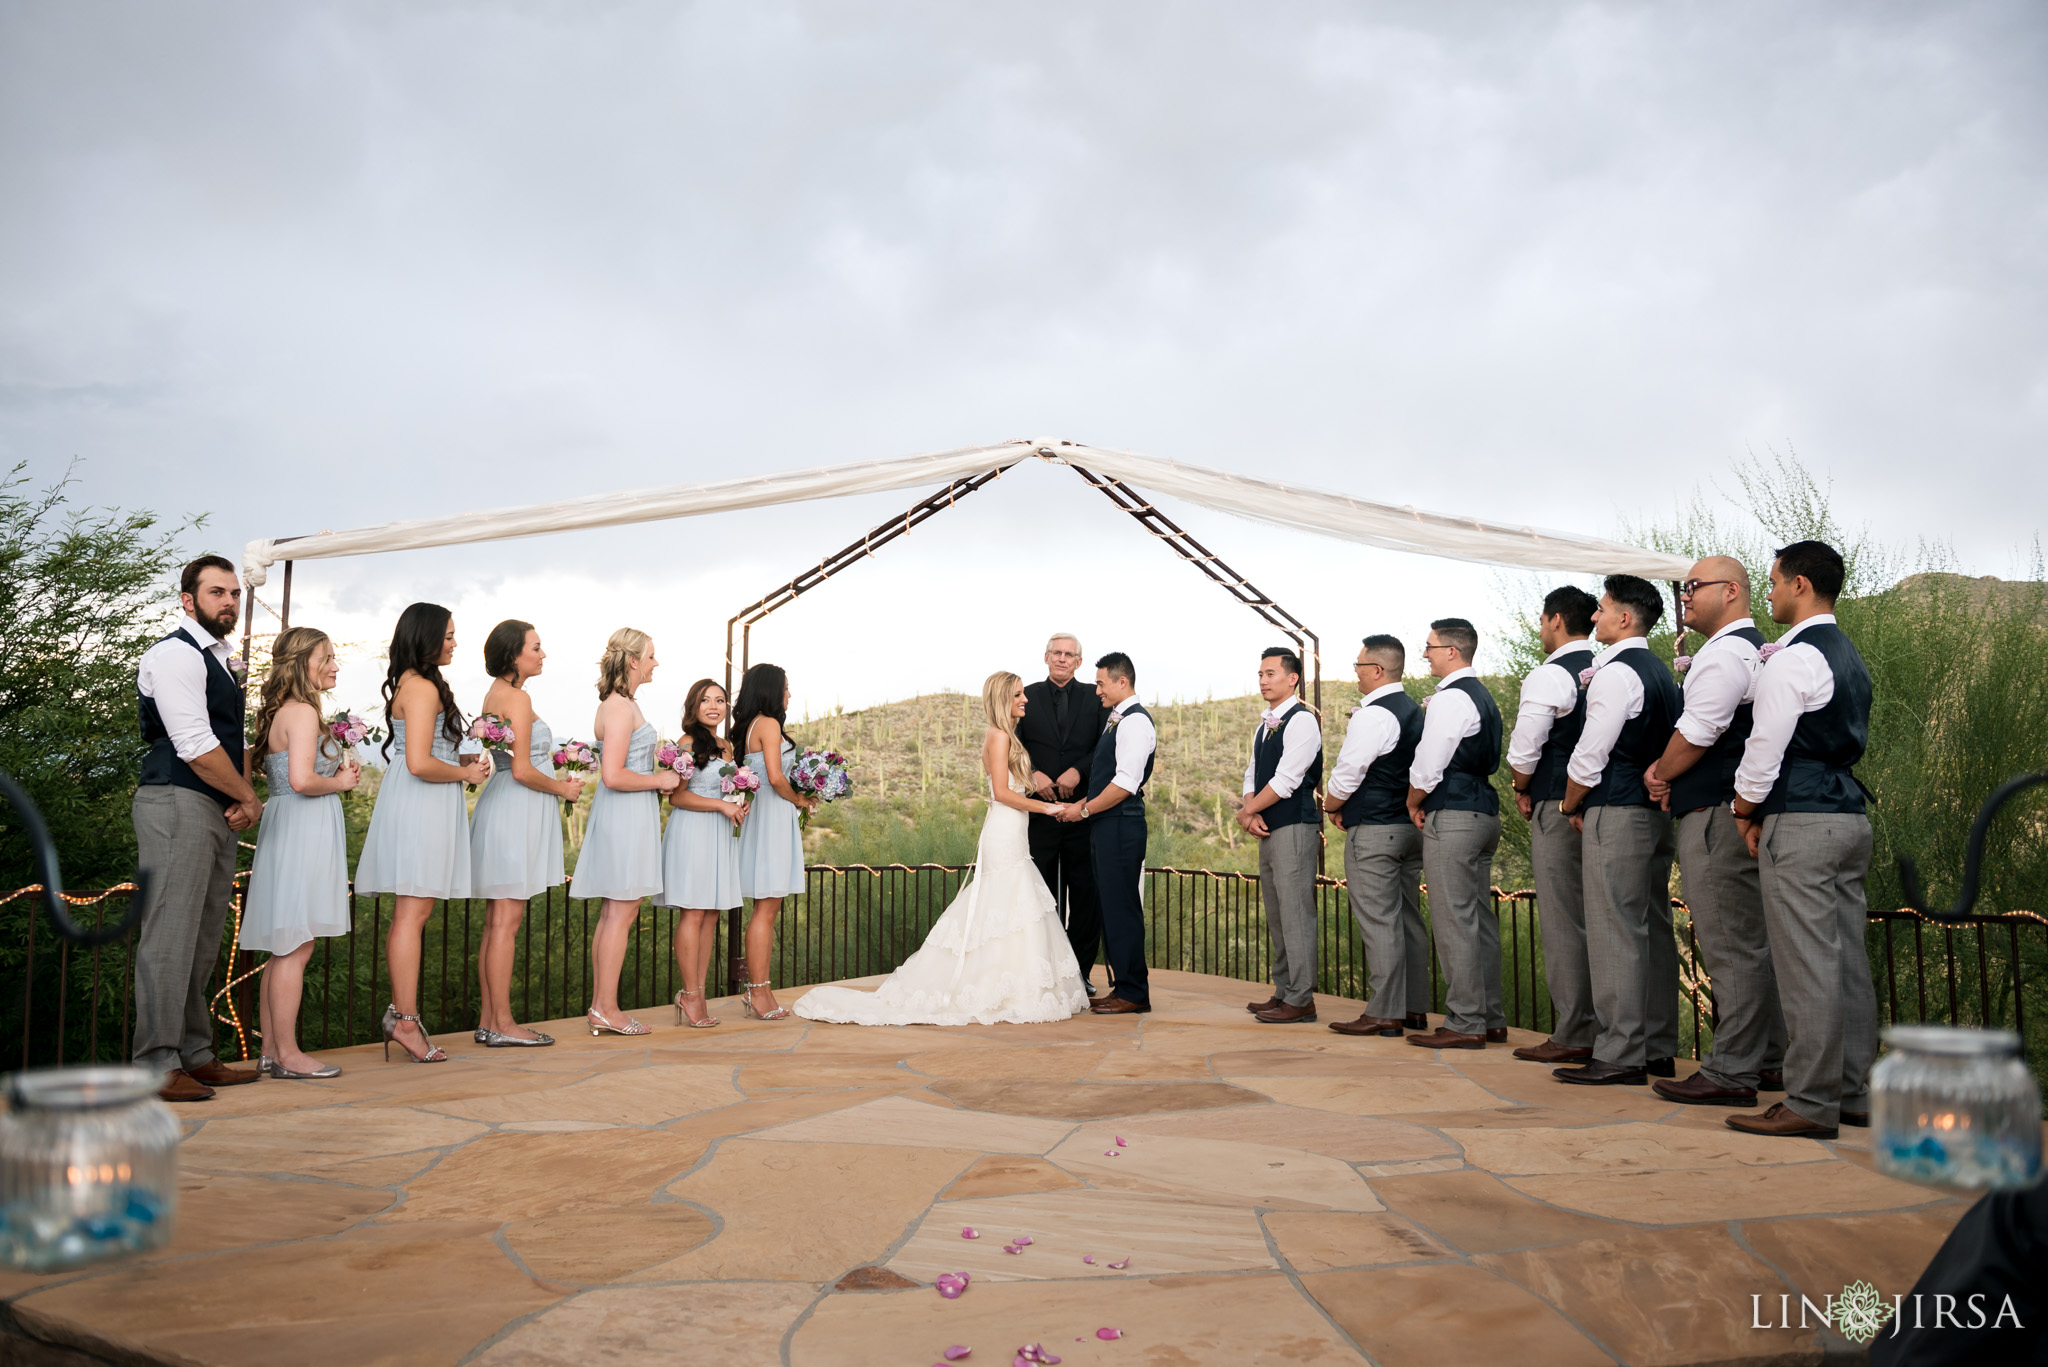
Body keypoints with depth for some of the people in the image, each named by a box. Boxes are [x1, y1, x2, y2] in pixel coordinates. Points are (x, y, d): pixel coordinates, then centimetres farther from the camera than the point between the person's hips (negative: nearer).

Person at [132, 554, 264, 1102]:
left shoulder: (224, 662, 20)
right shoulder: (175, 655, -9)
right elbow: (194, 746, -16)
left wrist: (244, 798, 5)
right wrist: (248, 797, -6)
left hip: (220, 811, 9)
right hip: (178, 805, -9)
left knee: (205, 939, 11)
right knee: (170, 935, -8)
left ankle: (195, 1056, 18)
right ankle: (157, 1065, -4)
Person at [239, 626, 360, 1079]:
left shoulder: (279, 713, 16)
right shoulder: (303, 712, -13)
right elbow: (302, 780, -24)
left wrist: (338, 772, 12)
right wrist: (340, 783, -6)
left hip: (287, 830, 10)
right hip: (304, 830, -10)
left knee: (284, 949, 12)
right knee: (296, 948, -5)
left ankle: (272, 1050, 17)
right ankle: (288, 1054, 0)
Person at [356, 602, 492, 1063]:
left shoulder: (410, 684, 17)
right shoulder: (423, 688, -15)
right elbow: (419, 764, -23)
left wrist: (463, 761, 11)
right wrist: (466, 773, -9)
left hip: (415, 807, 11)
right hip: (421, 806, -11)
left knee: (408, 913, 13)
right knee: (413, 913, -6)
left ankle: (400, 1011, 19)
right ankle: (405, 1020, -2)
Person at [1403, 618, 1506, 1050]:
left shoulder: (1450, 698, -13)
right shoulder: (1483, 696, 18)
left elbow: (1428, 768, -17)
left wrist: (1414, 804, 2)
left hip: (1452, 817, -10)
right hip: (1484, 812, 10)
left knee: (1454, 921, -7)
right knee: (1481, 918, 12)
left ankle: (1464, 1024, -4)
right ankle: (1490, 1019, 18)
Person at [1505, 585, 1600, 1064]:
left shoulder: (1550, 675, -11)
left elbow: (1523, 751, -13)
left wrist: (1523, 791, 5)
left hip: (1558, 807, -8)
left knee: (1563, 921, -4)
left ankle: (1573, 1035, -1)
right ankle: (1602, 1025, 18)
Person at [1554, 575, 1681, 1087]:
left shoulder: (1616, 673, -13)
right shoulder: (1660, 671, 17)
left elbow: (1590, 756, -14)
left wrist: (1571, 804, -1)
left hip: (1617, 814, -10)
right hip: (1657, 809, 10)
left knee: (1615, 931, -7)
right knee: (1654, 929, 12)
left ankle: (1619, 1055, -5)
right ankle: (1658, 1049, 18)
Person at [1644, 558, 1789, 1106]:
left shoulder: (1724, 652, -13)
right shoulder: (1752, 649, 21)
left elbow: (1696, 732, -17)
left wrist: (1660, 774, -1)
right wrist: (1668, 772, 11)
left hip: (1716, 815, -11)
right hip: (1738, 813, 11)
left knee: (1729, 946, -7)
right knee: (1754, 942, 14)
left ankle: (1731, 1072, -3)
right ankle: (1769, 1060, 22)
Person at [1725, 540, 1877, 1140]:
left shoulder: (1794, 658, -12)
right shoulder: (1849, 656, 18)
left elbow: (1765, 748, -14)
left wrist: (1745, 812, -1)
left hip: (1800, 821, -10)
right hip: (1850, 815, 10)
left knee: (1807, 966, -7)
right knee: (1848, 960, 11)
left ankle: (1812, 1104, -4)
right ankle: (1856, 1093, 17)